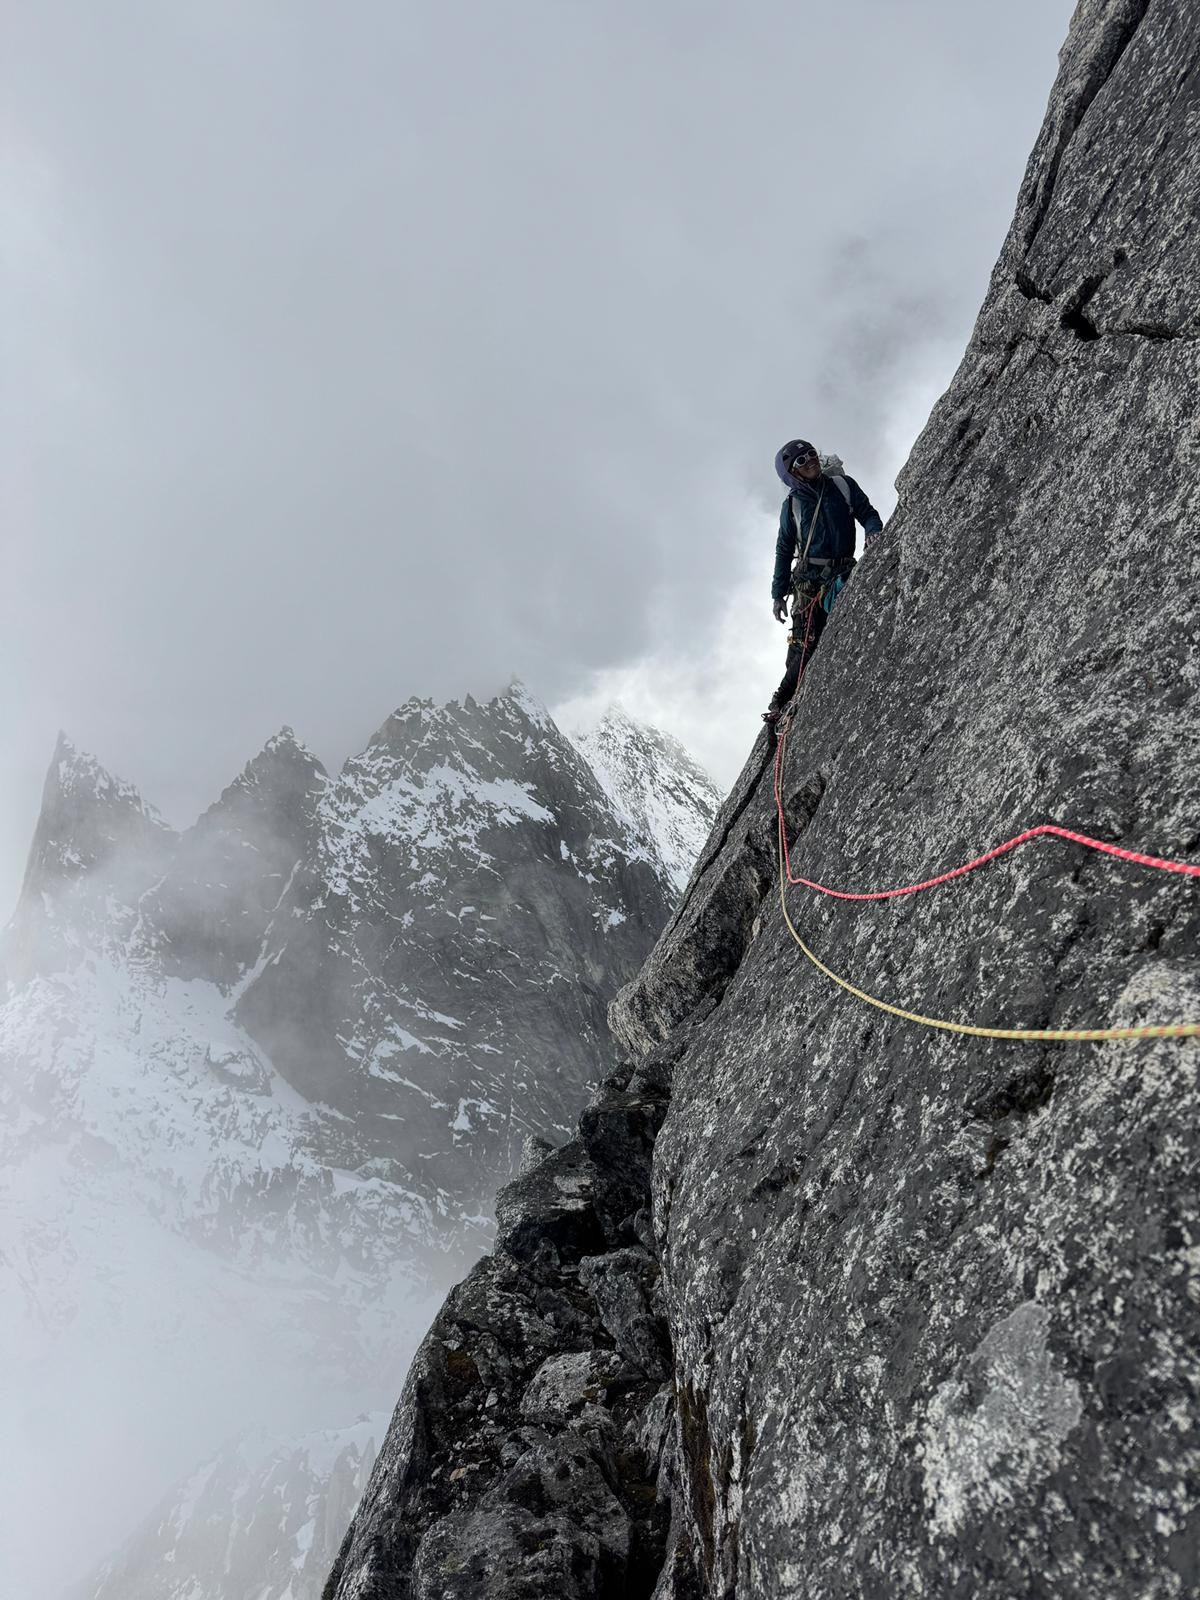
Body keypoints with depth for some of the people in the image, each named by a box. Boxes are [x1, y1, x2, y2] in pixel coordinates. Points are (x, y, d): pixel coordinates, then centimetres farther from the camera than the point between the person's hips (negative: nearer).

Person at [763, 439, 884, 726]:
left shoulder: (843, 485, 8)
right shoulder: (792, 504, 7)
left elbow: (867, 513, 13)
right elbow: (784, 550, 11)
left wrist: (874, 531, -12)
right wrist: (778, 593, 8)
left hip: (843, 573, 1)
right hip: (808, 579, -1)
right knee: (805, 643, -9)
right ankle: (781, 701, 2)